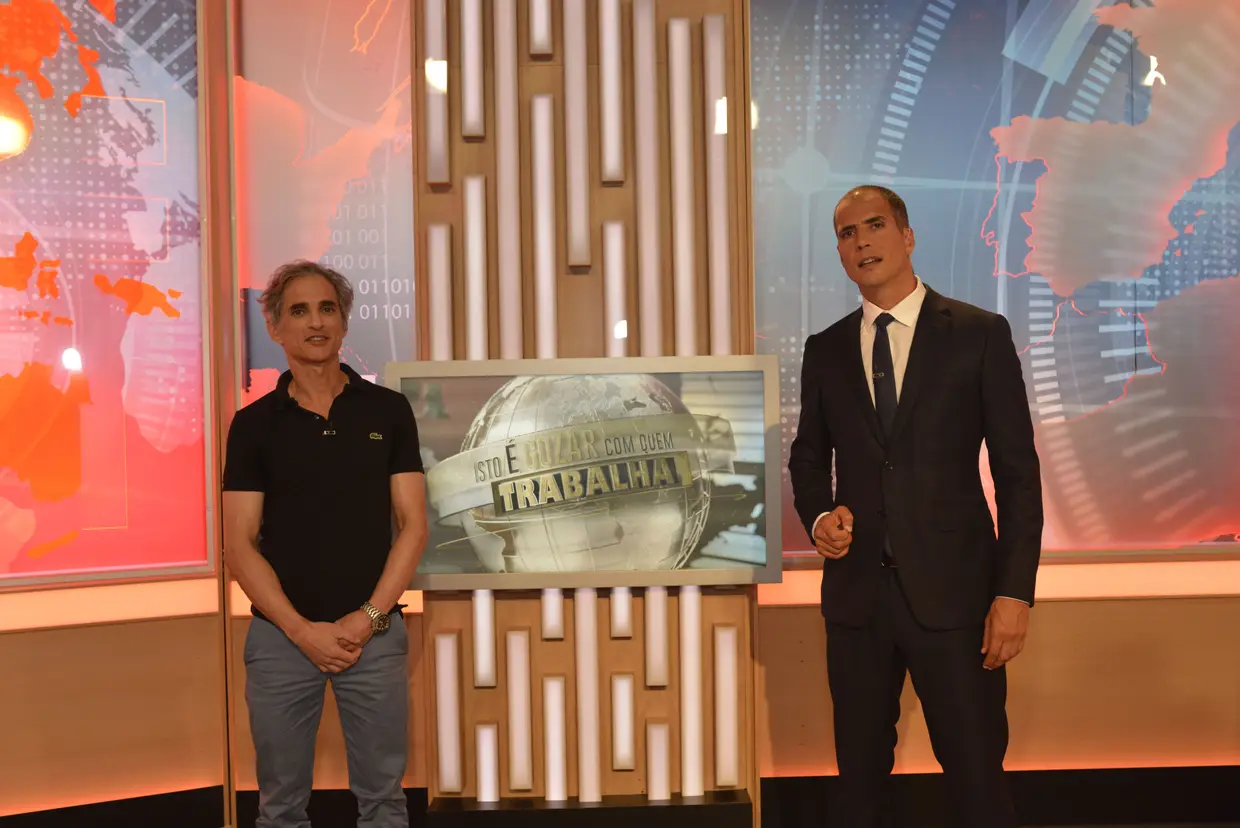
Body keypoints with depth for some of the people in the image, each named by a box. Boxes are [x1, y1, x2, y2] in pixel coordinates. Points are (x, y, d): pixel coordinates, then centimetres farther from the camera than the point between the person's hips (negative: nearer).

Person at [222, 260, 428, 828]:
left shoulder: (388, 411, 3)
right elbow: (239, 545, -3)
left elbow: (413, 525, 0)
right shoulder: (254, 424, 2)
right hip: (282, 637, 0)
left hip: (374, 633, 0)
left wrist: (369, 617, -11)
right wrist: (303, 630, -12)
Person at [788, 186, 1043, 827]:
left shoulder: (979, 334, -1)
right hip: (856, 591, 3)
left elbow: (1018, 472, -3)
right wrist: (819, 516, -3)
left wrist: (1015, 591, -9)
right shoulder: (825, 350, 9)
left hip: (953, 589, -3)